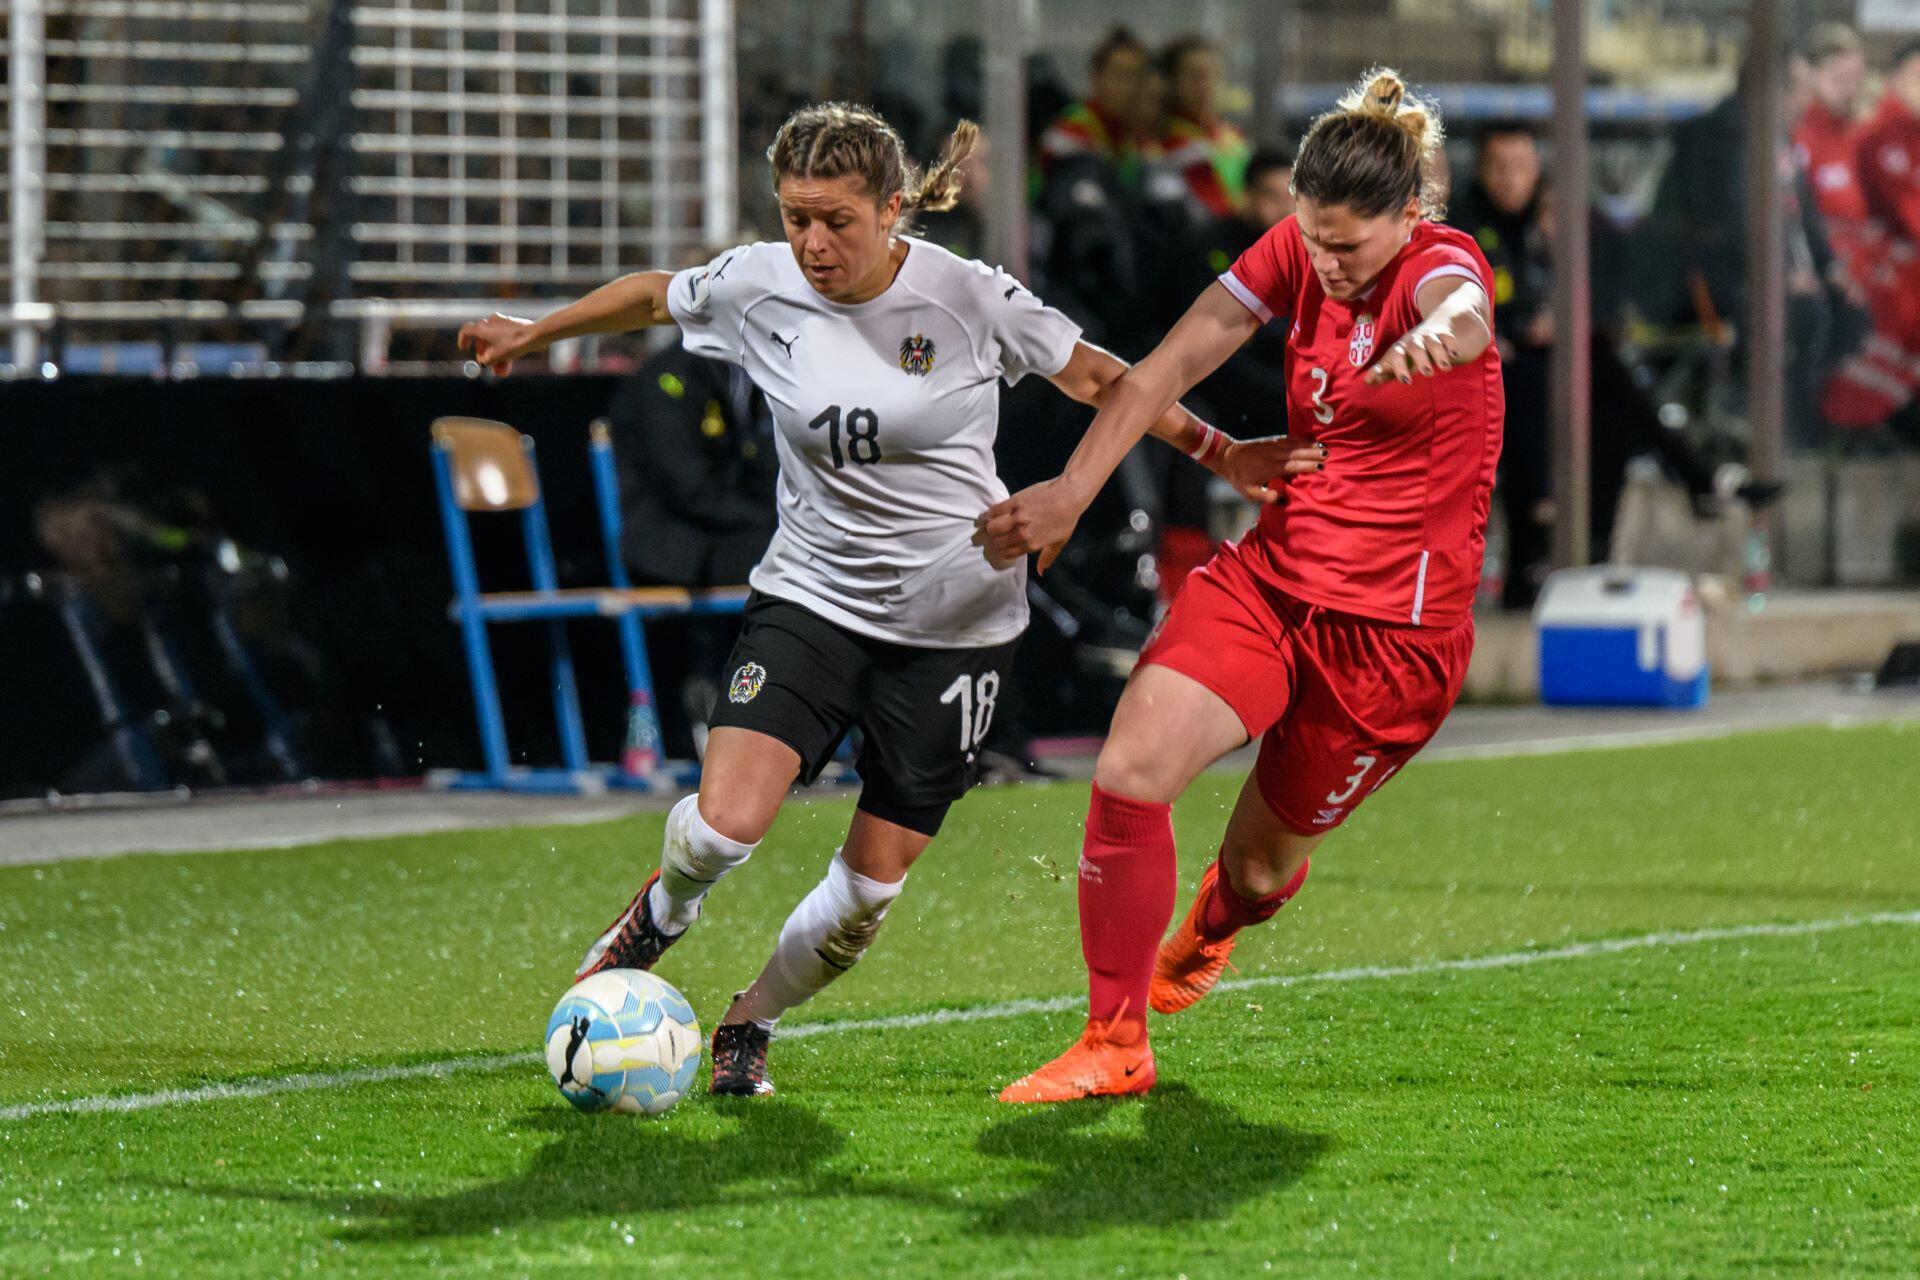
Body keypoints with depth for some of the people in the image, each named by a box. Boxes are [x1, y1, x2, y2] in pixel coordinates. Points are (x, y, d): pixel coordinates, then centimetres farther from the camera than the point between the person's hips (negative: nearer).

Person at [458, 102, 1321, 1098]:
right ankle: (662, 910, 18)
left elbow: (1096, 378, 2)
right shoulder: (756, 286, -9)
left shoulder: (968, 297, -13)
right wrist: (530, 336, 24)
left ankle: (751, 1023, 27)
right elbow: (652, 297, 12)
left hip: (956, 622, -1)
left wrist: (1221, 454, -1)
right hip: (811, 595, 1)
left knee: (873, 883, 0)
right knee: (725, 822, -19)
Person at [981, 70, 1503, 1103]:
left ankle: (1206, 934, 48)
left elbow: (1465, 314, -42)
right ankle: (1114, 1045, -6)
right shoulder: (1296, 252, -1)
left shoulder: (1440, 263, -17)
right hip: (1269, 578, 4)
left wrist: (1441, 336, -68)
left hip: (1394, 625, -4)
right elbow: (1170, 366, 4)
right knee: (1129, 768, -19)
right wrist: (1071, 492, -5)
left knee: (1262, 860, 8)